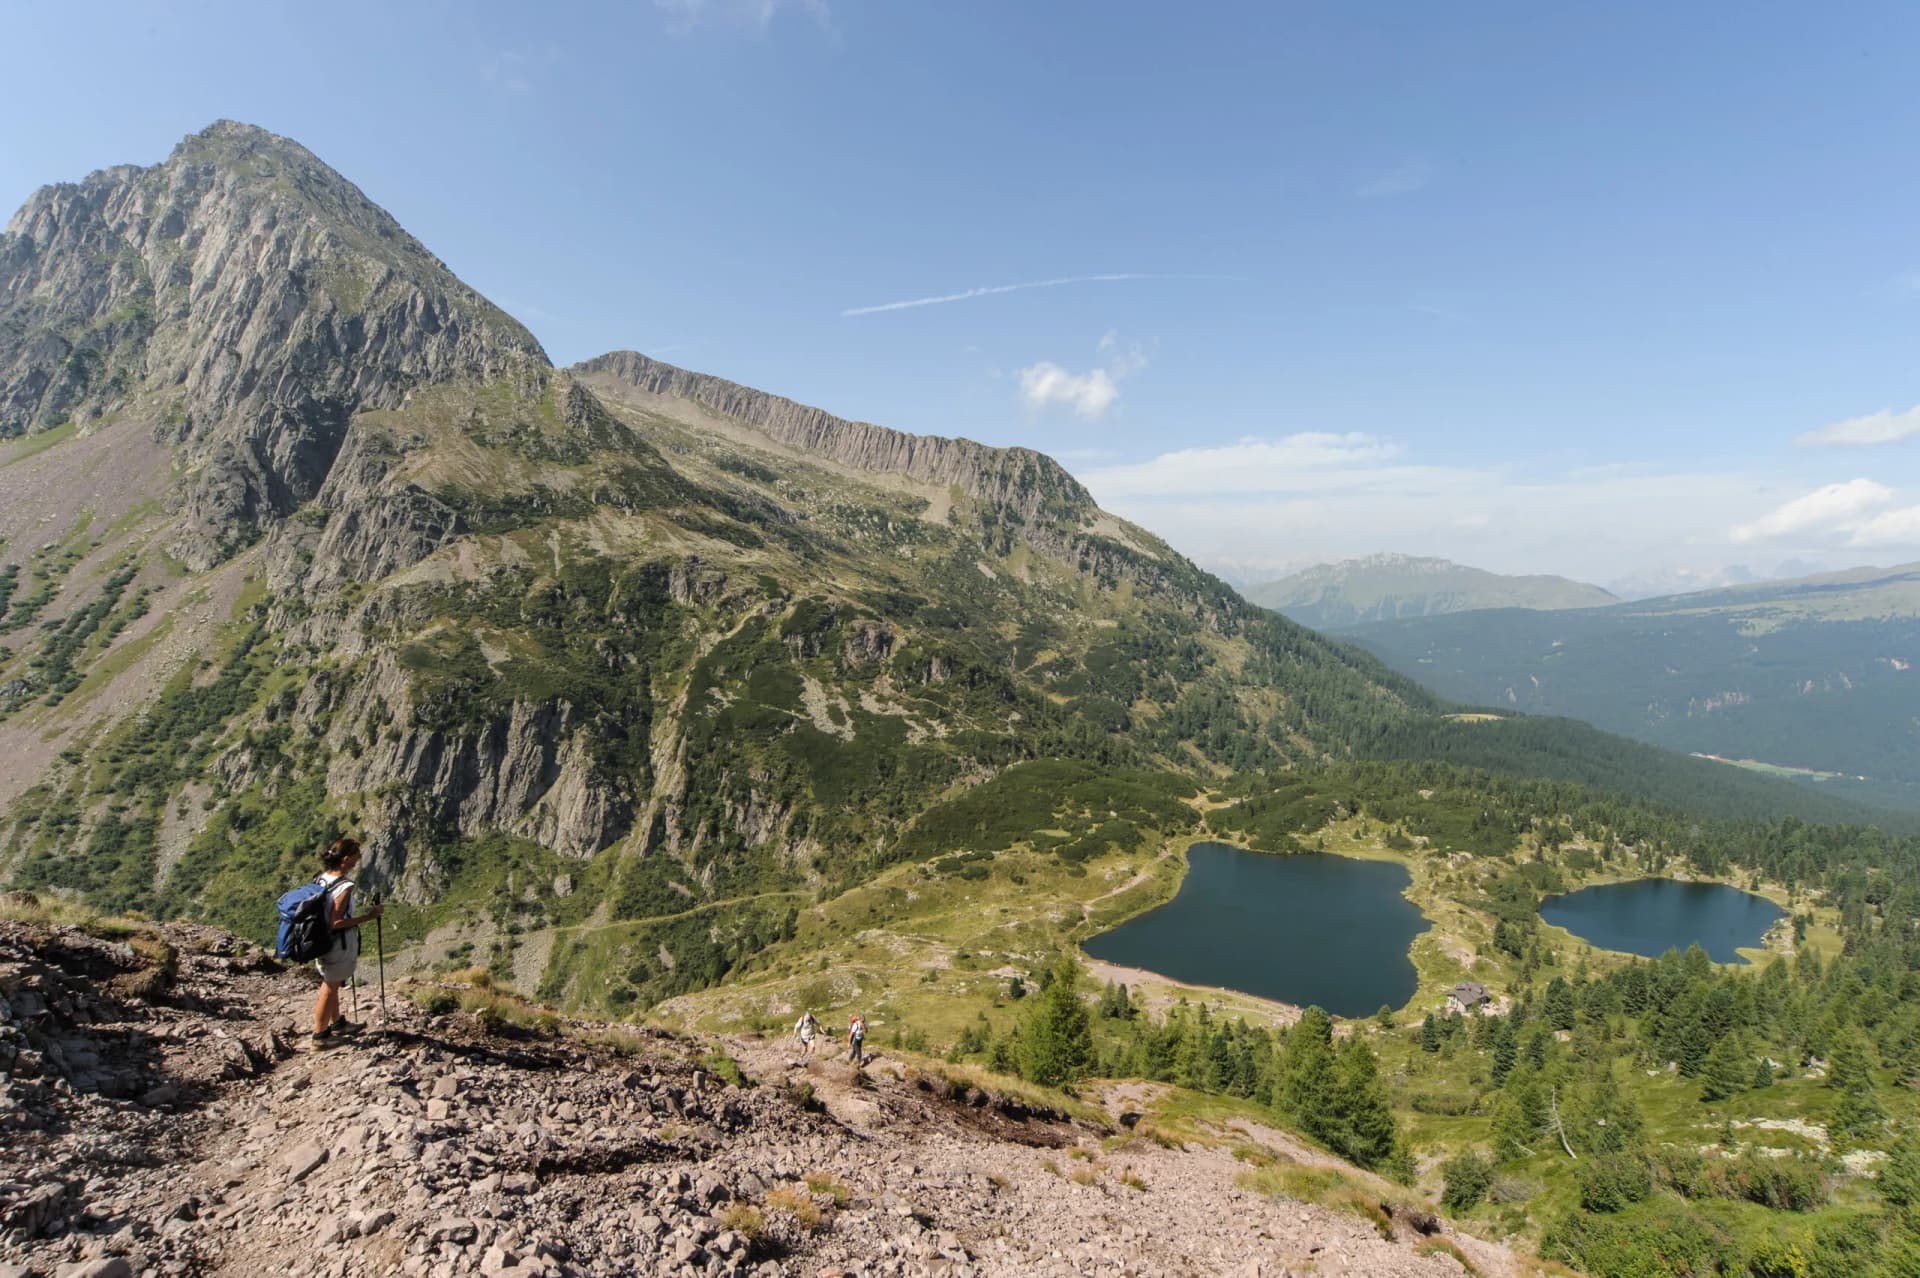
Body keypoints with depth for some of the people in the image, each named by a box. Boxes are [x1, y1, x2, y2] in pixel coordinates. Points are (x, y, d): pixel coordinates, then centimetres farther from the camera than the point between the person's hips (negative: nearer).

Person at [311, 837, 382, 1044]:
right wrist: (367, 917, -21)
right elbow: (336, 922, -26)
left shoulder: (322, 878, -2)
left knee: (332, 985, 24)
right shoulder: (345, 886, -27)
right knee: (329, 989, 8)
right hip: (338, 946, -8)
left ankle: (337, 1023, 40)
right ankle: (320, 1034, 21)